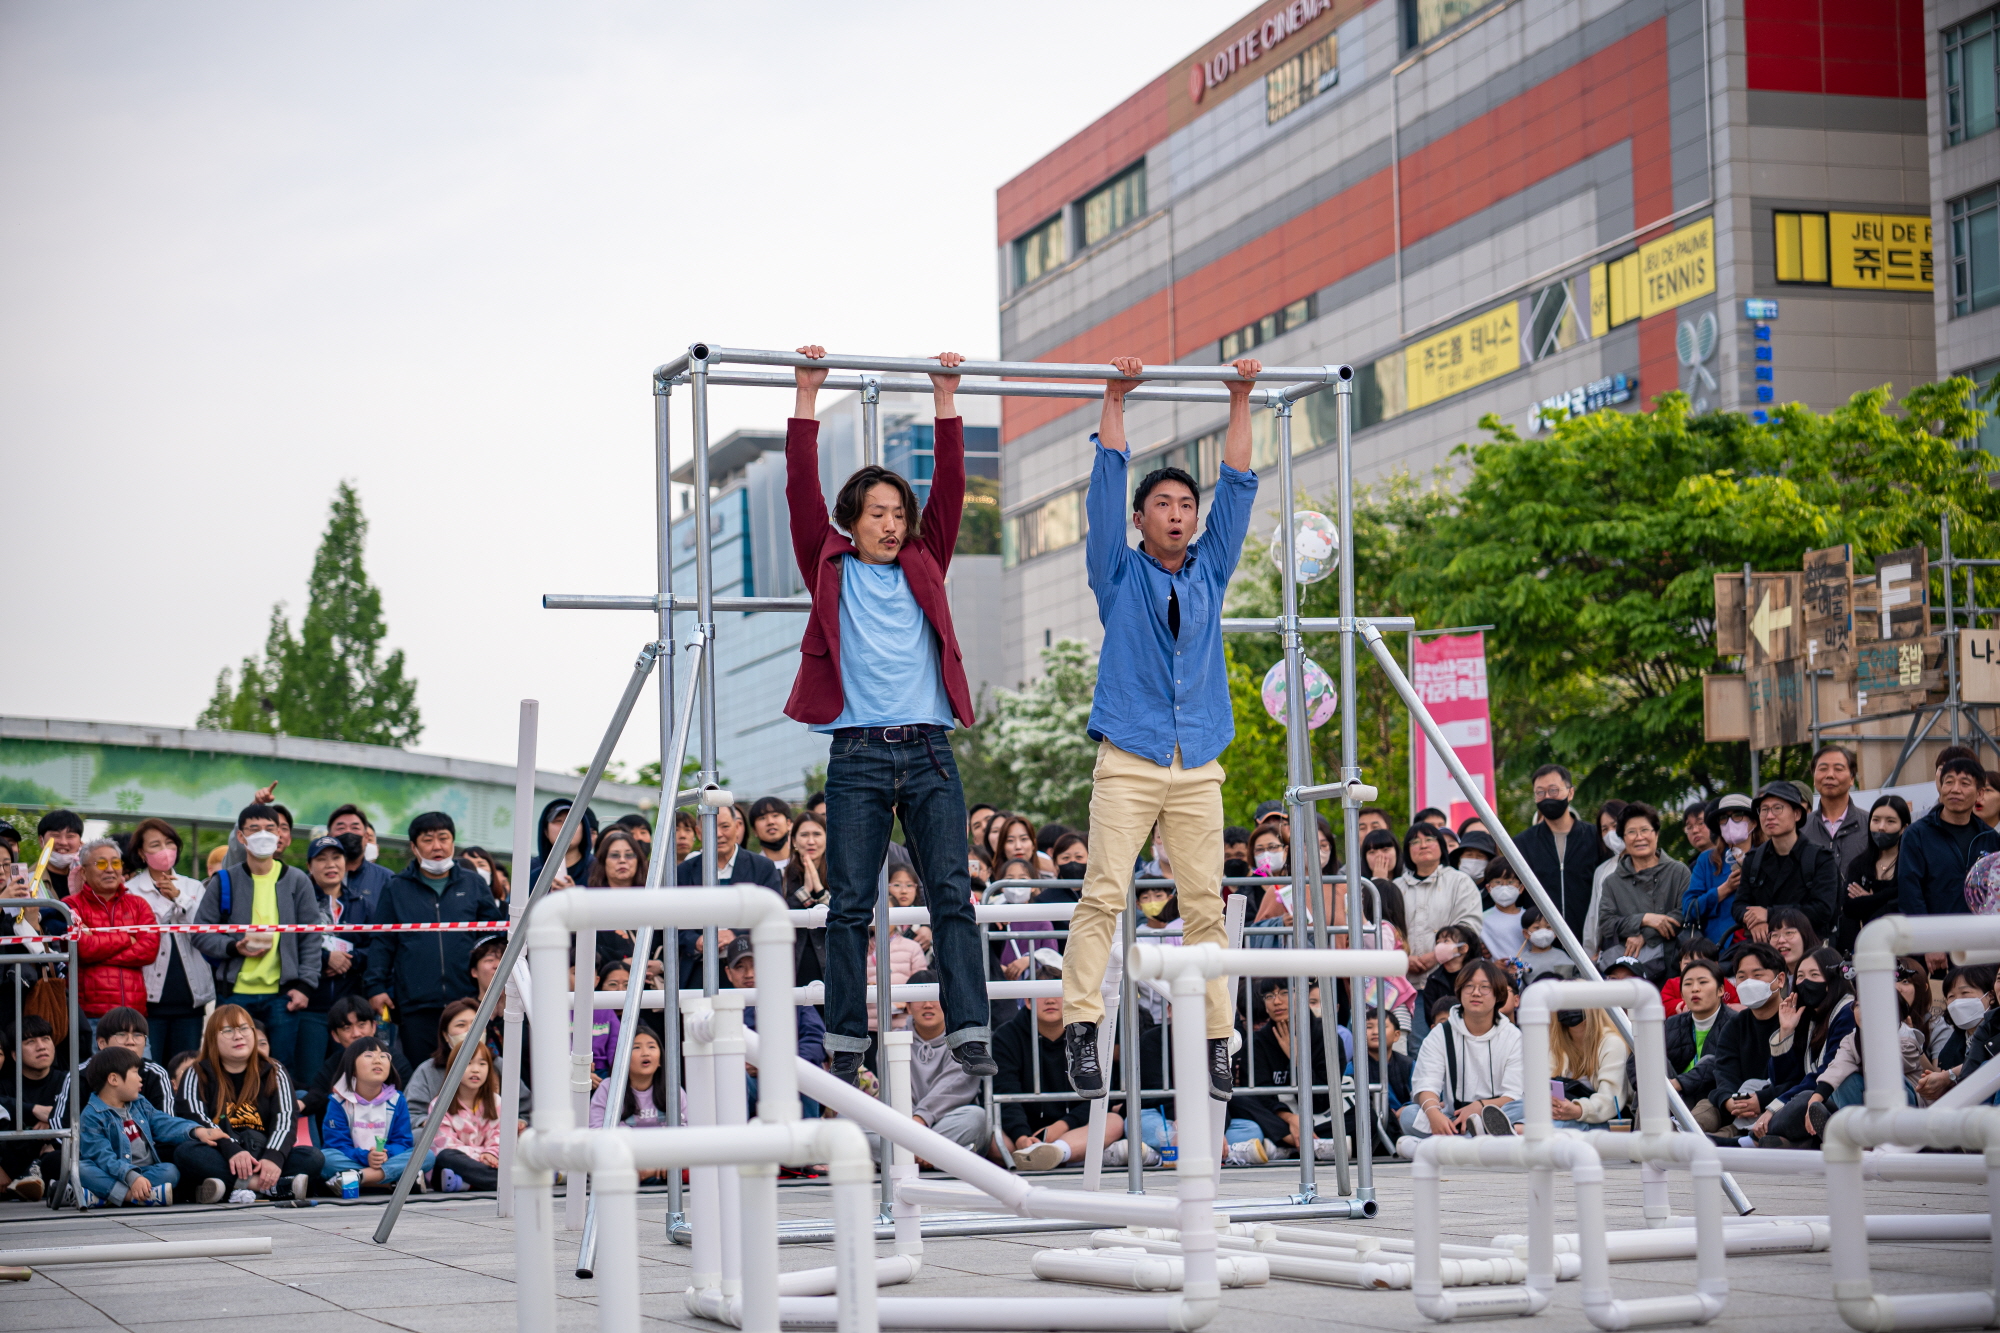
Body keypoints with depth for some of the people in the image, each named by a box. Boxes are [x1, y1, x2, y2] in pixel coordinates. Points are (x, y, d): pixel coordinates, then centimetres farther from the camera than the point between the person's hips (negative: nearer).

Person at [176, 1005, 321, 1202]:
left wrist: (274, 1157, -26)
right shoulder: (197, 1075, 9)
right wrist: (232, 1150, -29)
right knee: (185, 1153, -33)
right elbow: (197, 1119, -9)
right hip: (219, 1161, -1)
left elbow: (286, 1118, -4)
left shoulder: (274, 1073, 13)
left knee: (313, 1157, -23)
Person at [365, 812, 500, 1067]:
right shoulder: (397, 889, 11)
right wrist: (376, 987, -1)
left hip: (466, 1001, 0)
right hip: (415, 1005, 0)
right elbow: (381, 943, 10)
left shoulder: (473, 884, 12)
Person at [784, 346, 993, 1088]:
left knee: (952, 895, -6)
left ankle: (970, 1034, -10)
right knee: (850, 905, -1)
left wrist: (945, 402, 10)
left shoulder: (923, 569, 16)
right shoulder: (831, 571, 9)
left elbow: (950, 489, 12)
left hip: (928, 751, 2)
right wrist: (807, 398, 1)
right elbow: (802, 491, 2)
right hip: (859, 754, -2)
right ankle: (845, 1046, 2)